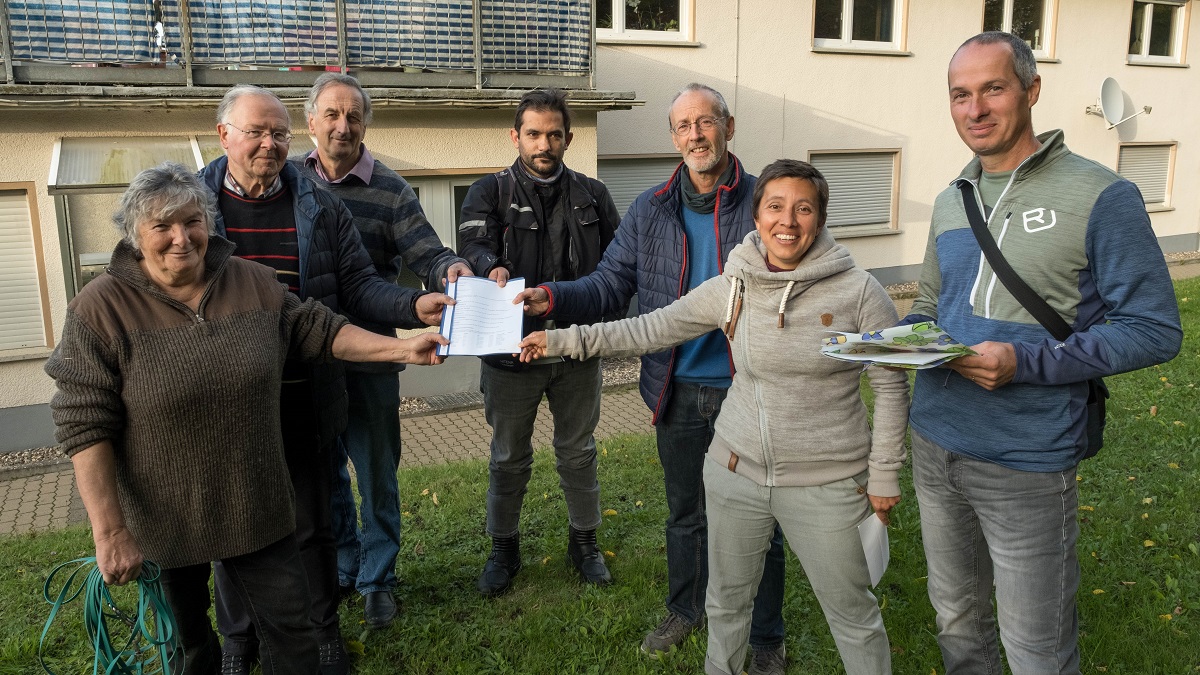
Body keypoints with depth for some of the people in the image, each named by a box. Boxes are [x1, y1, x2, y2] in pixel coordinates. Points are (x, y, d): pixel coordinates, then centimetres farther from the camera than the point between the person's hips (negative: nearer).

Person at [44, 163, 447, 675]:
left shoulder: (255, 284, -4)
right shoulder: (102, 308, -14)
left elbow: (320, 331, 6)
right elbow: (85, 426, -15)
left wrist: (402, 348, -2)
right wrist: (110, 532, -17)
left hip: (258, 508, 2)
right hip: (165, 516, -1)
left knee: (290, 631, 8)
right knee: (185, 631, 23)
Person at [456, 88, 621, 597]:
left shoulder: (592, 195, 8)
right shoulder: (490, 192, 0)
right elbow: (473, 240, -19)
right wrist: (491, 267, -42)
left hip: (579, 347, 2)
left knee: (578, 452, 16)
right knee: (509, 458, 13)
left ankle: (584, 542, 34)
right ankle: (504, 547, 32)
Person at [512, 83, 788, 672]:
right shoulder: (650, 210, 3)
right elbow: (612, 283, 0)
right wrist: (554, 297, -16)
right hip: (678, 391, 3)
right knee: (685, 511, 21)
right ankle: (685, 610, 44)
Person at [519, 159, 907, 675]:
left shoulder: (858, 291, -11)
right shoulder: (732, 288, -3)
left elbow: (891, 386, -4)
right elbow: (653, 329, 1)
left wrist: (883, 476, -3)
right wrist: (564, 340, -3)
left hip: (825, 483, -3)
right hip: (735, 472, 3)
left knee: (853, 614, 12)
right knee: (727, 601, 22)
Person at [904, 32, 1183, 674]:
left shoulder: (1099, 195, -11)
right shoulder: (950, 201, 9)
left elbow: (1154, 329, -12)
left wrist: (1025, 363, -22)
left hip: (1026, 465, -6)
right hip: (933, 445, 6)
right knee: (955, 619, 22)